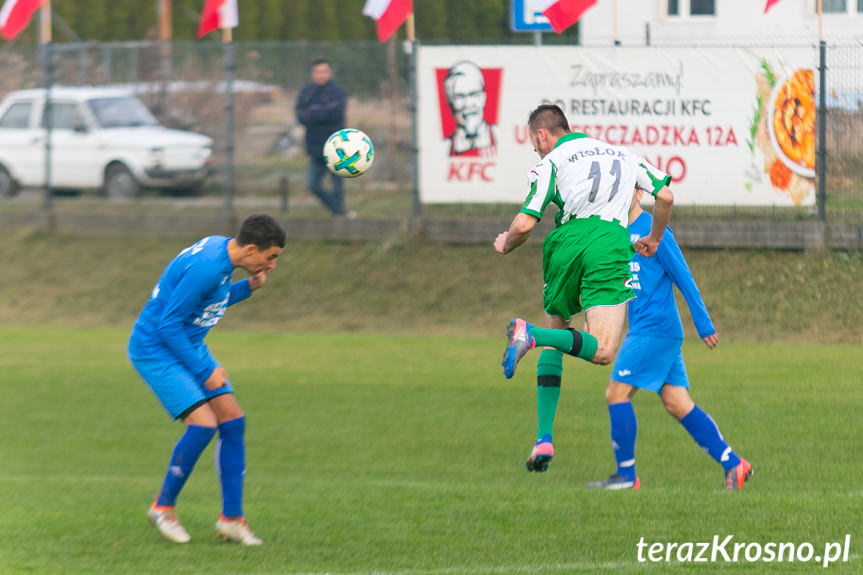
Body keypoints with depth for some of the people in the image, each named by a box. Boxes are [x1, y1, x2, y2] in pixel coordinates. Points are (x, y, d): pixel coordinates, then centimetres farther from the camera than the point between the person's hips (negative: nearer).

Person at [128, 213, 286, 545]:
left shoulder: (221, 248, 1)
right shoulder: (206, 267, -28)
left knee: (233, 420, 2)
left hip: (189, 346, 10)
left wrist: (249, 286, 0)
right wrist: (204, 371, -20)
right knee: (203, 423, -19)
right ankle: (163, 507, 0)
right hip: (155, 350, -10)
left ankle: (231, 518, 7)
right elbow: (169, 324, -25)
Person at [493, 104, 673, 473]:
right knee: (602, 352, -8)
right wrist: (653, 241, 33)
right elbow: (665, 196, 18)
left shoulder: (550, 163, 9)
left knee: (556, 332, 19)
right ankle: (530, 334, -35)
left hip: (568, 241, 0)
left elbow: (524, 225, 0)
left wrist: (505, 245, 22)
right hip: (611, 244, 0)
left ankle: (544, 439, 8)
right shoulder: (622, 154, 22)